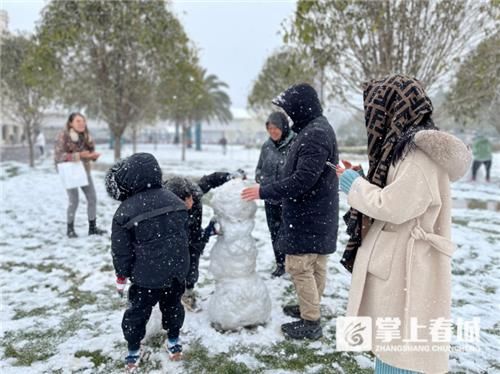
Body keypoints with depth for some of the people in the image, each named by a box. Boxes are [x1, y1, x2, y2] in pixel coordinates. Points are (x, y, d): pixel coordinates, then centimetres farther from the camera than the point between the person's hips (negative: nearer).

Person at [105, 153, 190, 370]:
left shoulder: (126, 211, -14)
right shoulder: (174, 200, 2)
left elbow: (121, 249, -9)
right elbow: (185, 233, 11)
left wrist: (121, 275, 6)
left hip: (147, 274, -4)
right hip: (177, 270, 5)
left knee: (138, 311, 14)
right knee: (172, 305, 23)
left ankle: (133, 352, 27)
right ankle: (174, 343, 36)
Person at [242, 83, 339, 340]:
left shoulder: (315, 134, -21)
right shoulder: (317, 129, 13)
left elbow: (303, 179, -27)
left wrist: (264, 191, -19)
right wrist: (268, 189, 16)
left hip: (307, 217, -10)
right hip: (317, 214, 10)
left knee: (300, 268, -2)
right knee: (315, 266, 18)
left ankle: (311, 323, 9)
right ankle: (309, 308, 32)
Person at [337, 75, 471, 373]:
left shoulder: (422, 152, -18)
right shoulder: (410, 145, 11)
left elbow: (393, 207, -22)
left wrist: (354, 185, -8)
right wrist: (360, 180, 10)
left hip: (407, 272, -9)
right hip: (397, 267, 9)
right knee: (393, 345, 19)